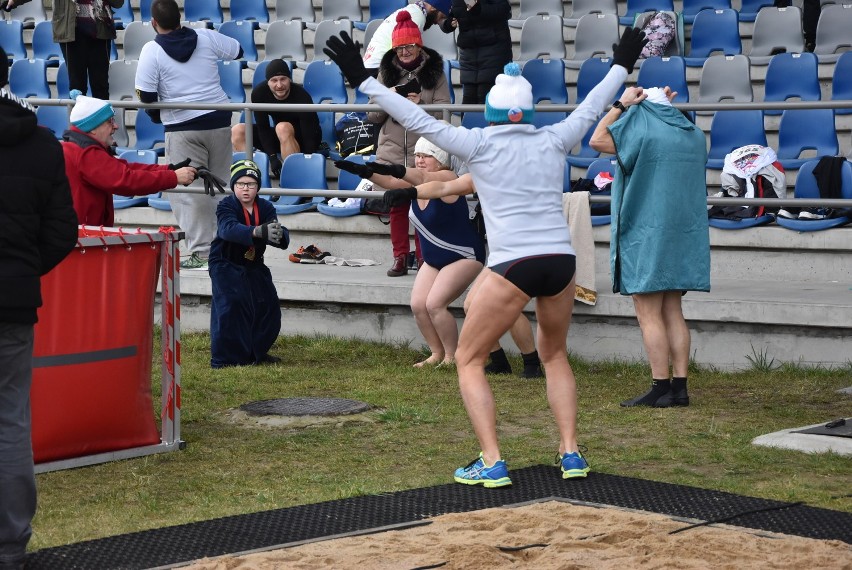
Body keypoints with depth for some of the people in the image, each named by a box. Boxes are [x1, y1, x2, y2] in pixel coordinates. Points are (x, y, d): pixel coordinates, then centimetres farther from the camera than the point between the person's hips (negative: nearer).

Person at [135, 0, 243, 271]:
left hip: (183, 127, -4)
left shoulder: (152, 51, -7)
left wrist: (155, 115, 11)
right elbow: (238, 51, 18)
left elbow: (146, 95, -9)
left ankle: (201, 252, -4)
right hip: (219, 121, 4)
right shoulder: (206, 37, 3)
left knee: (188, 191, 0)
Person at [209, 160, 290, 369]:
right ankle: (224, 358, -12)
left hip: (254, 266, 6)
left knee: (268, 306, 6)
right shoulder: (226, 206, -17)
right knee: (231, 304, -19)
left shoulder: (266, 208, -5)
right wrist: (259, 232, -57)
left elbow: (282, 239, -18)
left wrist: (279, 234, -45)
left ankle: (256, 352, 25)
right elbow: (229, 229, -40)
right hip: (226, 265, -6)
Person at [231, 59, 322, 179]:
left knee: (283, 128, -37)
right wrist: (272, 157, -22)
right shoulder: (259, 93, -16)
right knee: (238, 131, -12)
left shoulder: (301, 96, -28)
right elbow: (263, 128, -12)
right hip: (278, 138, 5)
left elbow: (309, 136, -29)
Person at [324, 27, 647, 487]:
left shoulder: (480, 144, 0)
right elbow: (590, 108, 25)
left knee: (468, 360, 9)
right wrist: (622, 65, 41)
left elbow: (418, 121, -3)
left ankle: (492, 464, -3)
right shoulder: (553, 141, 10)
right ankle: (571, 454, 18)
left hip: (513, 266, -5)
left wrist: (363, 80, 1)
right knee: (554, 355, 27)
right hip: (560, 260, 5)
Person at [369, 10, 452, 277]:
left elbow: (443, 111, -5)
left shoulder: (434, 72, 1)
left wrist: (420, 104, -21)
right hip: (392, 150, 2)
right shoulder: (386, 72, 8)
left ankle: (424, 257, 8)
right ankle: (400, 257, 12)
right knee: (396, 205, 5)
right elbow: (373, 115, 7)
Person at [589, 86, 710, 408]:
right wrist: (666, 107, 27)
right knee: (672, 313, 10)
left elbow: (597, 141, -6)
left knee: (649, 315, -4)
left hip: (647, 234, -7)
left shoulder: (642, 131, -12)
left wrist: (621, 105, 0)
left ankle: (660, 388, -6)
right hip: (682, 234, 7)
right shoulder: (693, 136, 10)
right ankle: (679, 386, 7)